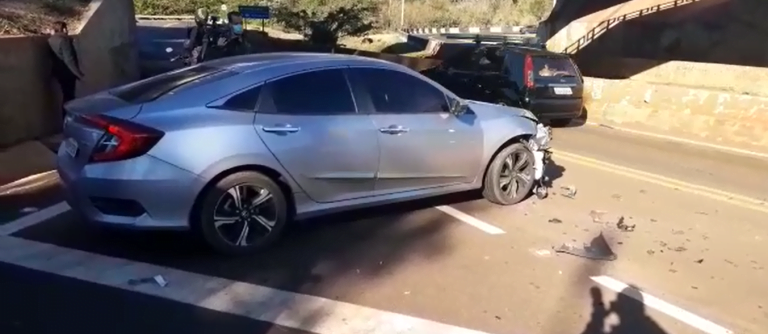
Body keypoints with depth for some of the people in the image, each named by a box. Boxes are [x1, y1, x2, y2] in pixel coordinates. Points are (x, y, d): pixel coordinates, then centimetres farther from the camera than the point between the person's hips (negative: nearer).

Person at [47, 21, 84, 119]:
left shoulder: (51, 40, 8)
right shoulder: (64, 40, -19)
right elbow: (69, 60, -23)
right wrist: (79, 73, -19)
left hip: (59, 71, 9)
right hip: (67, 72, -9)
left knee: (66, 96, 17)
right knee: (69, 97, -2)